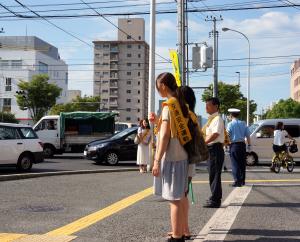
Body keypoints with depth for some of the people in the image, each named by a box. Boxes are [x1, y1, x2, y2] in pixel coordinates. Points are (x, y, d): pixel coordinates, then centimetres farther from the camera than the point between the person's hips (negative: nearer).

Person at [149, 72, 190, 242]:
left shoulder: (169, 105, -13)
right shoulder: (181, 104, 13)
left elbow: (165, 135, -17)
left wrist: (157, 161, -16)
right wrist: (158, 122, 14)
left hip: (171, 158, -9)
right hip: (181, 157, 9)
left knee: (175, 200, -5)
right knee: (179, 199, 14)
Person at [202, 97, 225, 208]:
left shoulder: (217, 119, -13)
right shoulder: (211, 119, 17)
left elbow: (215, 135, -23)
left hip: (215, 148, -10)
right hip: (210, 149, 10)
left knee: (214, 174, -7)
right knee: (212, 174, 15)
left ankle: (215, 200, -2)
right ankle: (215, 198, 24)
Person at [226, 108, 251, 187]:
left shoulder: (230, 124, -6)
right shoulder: (243, 124, 9)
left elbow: (227, 135, -9)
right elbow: (248, 135, 8)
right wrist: (249, 145, 14)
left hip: (234, 145, -5)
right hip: (242, 144, 5)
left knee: (235, 164, -2)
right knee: (242, 163, 11)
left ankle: (237, 181, -5)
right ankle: (242, 180, 17)